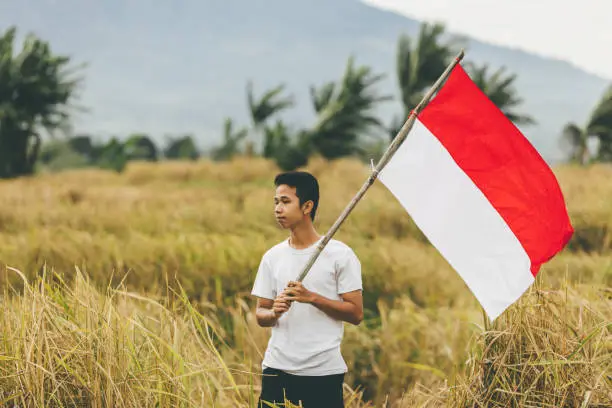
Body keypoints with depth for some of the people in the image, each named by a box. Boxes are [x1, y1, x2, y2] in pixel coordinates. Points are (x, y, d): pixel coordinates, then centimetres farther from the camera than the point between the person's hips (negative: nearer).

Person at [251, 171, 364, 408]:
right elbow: (260, 315, 13)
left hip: (324, 372, -3)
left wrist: (311, 297, -16)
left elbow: (356, 314, -5)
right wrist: (275, 312, -10)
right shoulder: (273, 257, 11)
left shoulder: (340, 255, -2)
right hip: (277, 370, 3)